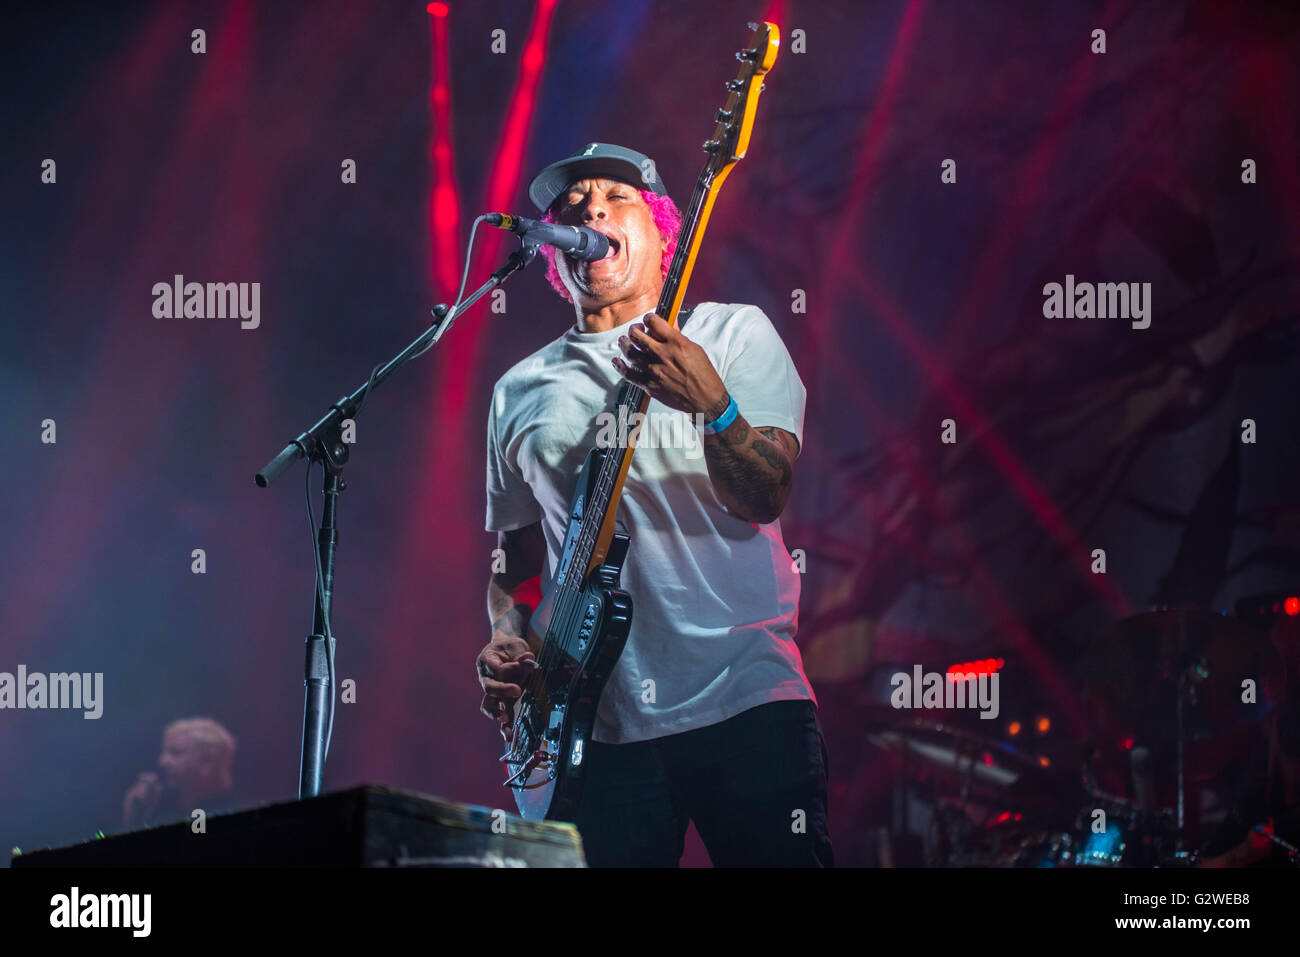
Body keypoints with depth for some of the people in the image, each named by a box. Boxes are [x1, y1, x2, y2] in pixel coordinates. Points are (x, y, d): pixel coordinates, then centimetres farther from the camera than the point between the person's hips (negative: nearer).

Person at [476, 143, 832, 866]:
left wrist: (713, 405, -25)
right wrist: (507, 645, 3)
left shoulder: (733, 334, 7)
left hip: (746, 699, -3)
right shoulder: (521, 392, 17)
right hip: (596, 721, 3)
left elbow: (766, 497, -7)